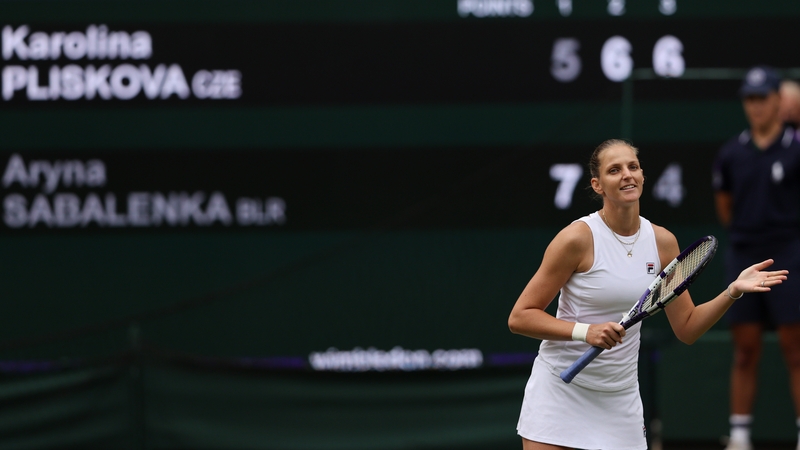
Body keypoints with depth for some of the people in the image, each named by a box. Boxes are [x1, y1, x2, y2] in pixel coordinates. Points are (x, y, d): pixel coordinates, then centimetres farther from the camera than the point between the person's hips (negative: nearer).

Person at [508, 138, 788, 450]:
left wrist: (733, 291, -6)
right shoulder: (579, 238, -14)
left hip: (620, 398, 4)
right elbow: (519, 318, -13)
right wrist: (585, 331, -26)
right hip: (559, 395, -4)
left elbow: (686, 328, 8)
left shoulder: (662, 242, 2)